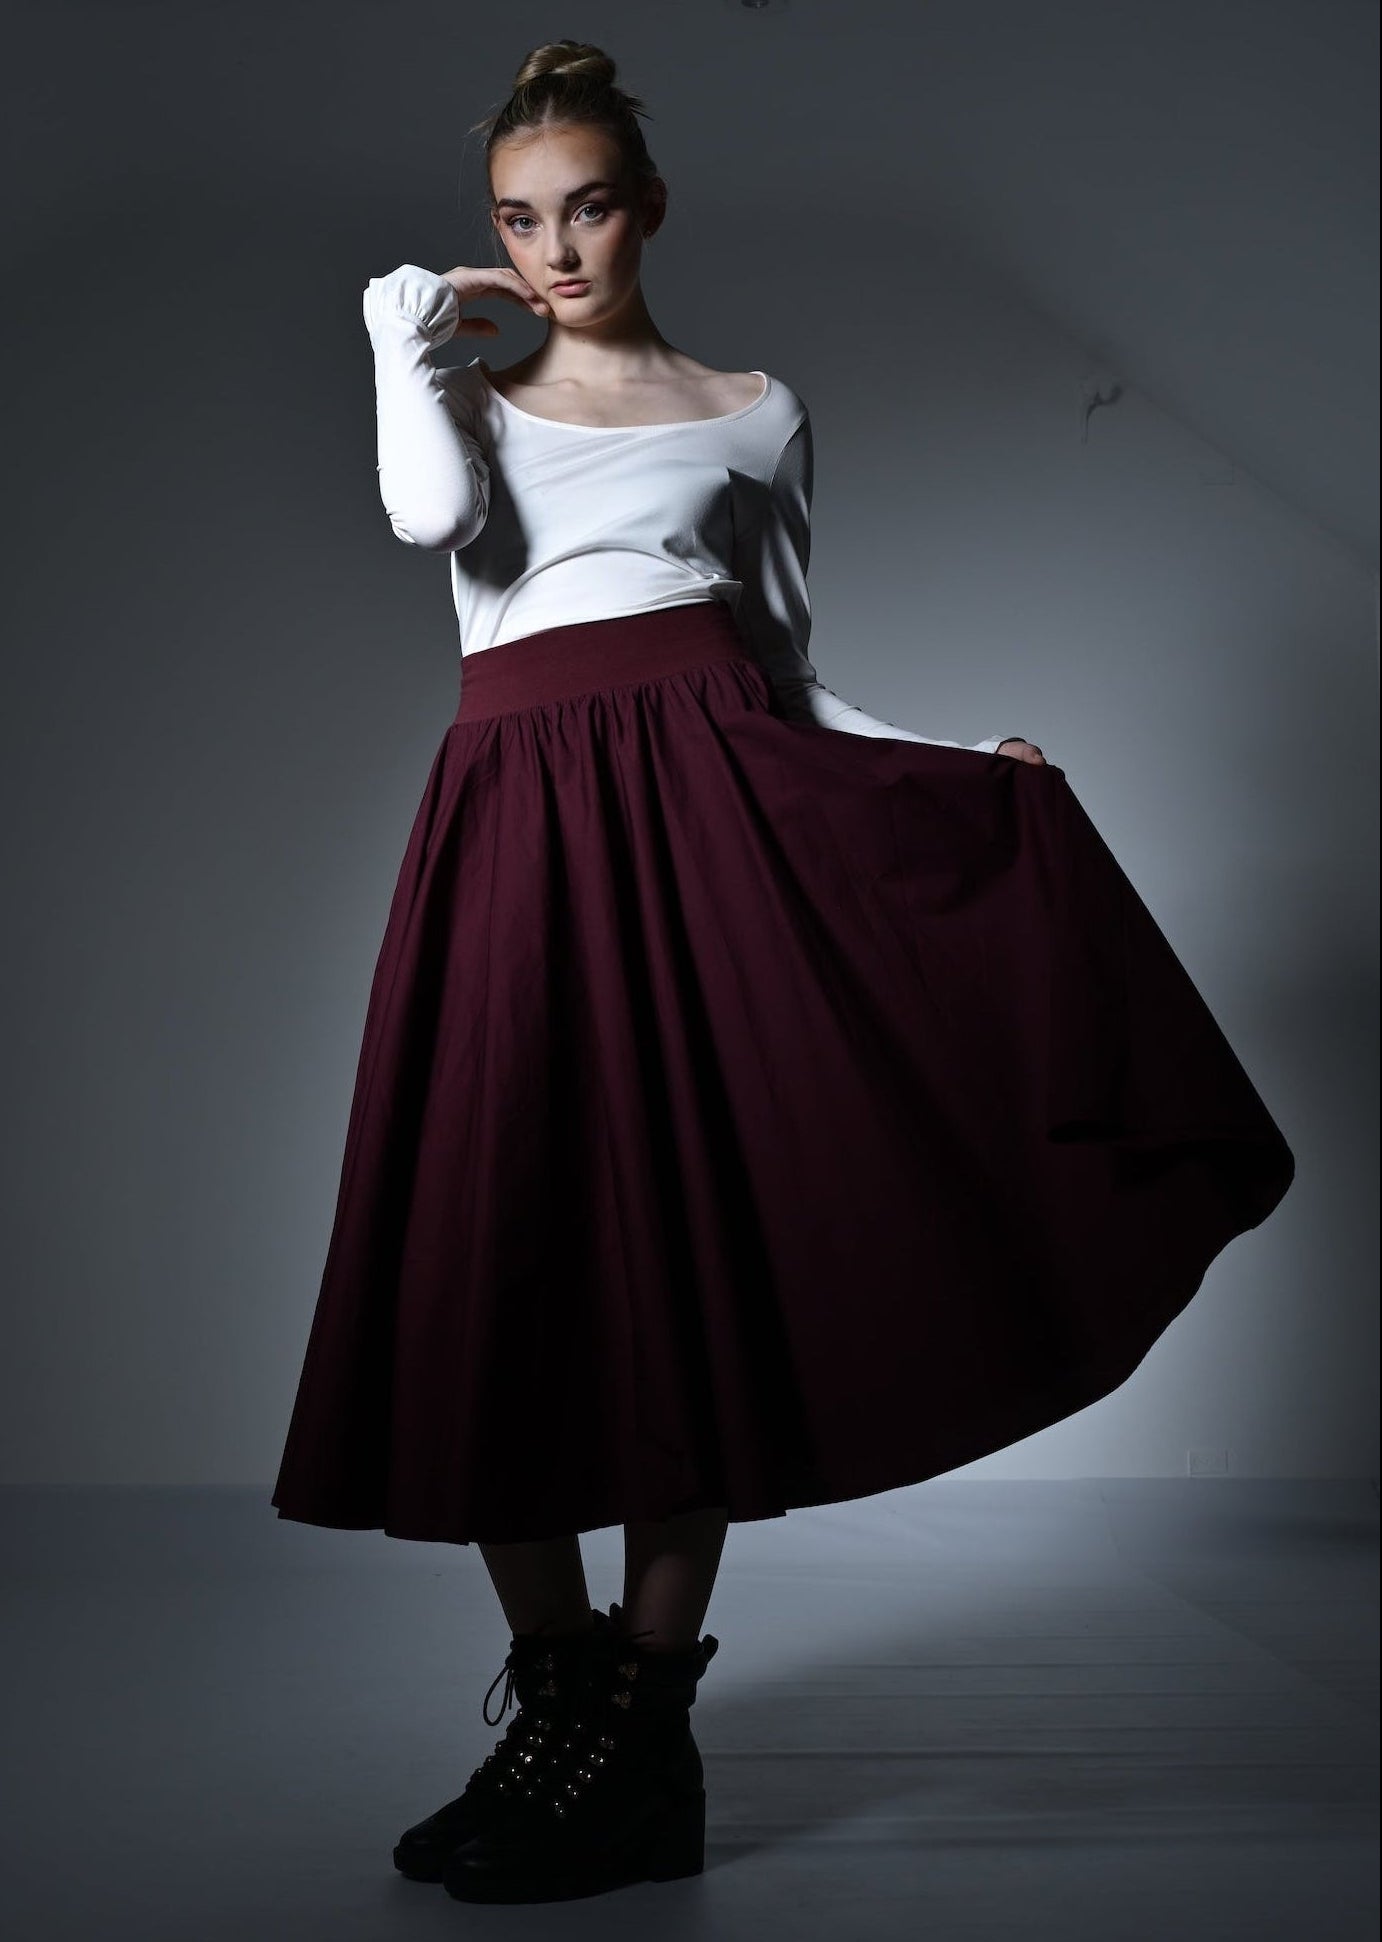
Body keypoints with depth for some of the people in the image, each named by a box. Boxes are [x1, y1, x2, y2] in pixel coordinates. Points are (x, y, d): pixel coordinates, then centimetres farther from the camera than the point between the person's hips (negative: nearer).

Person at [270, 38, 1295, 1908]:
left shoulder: (754, 412, 17)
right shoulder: (473, 403, 19)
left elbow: (788, 680, 16)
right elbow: (431, 515, -6)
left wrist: (956, 760, 4)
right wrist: (413, 330, 7)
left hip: (708, 800, -1)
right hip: (517, 820, 1)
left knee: (694, 1229, -6)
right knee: (498, 1243, -6)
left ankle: (639, 1726, 3)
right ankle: (560, 1694, 8)